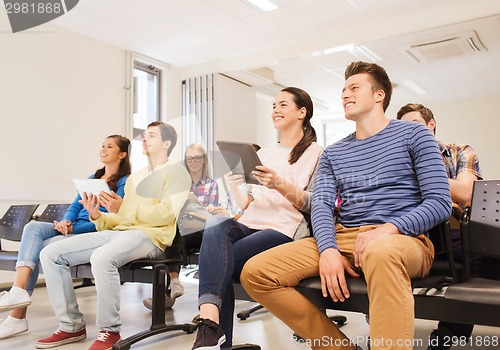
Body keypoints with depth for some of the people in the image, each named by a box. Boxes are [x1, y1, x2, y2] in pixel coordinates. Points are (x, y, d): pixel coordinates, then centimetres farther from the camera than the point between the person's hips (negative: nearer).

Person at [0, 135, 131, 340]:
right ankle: (18, 291, -30)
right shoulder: (92, 178, 23)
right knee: (33, 227, -19)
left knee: (38, 248, -22)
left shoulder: (124, 182, -3)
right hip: (73, 228, 7)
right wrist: (66, 221, -9)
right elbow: (75, 206, 16)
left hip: (94, 234, -7)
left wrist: (72, 227, -19)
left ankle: (18, 316, -15)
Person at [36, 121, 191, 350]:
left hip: (149, 236, -8)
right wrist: (96, 215, -1)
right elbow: (120, 220, 19)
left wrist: (125, 208, -7)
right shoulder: (133, 177, 26)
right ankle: (72, 325, 1)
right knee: (50, 254, -5)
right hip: (117, 231, 8)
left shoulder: (176, 171, 4)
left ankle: (109, 331, -19)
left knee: (102, 257, -38)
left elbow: (167, 213, -12)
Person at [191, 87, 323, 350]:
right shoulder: (264, 153, 26)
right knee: (215, 225, -32)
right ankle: (210, 324, -42)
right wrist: (234, 188, -1)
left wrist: (281, 185, -19)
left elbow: (314, 206, -3)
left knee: (218, 263, -28)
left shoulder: (316, 153, 9)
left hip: (284, 230, -4)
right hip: (250, 225, 5)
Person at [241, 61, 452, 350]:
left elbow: (440, 203, -1)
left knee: (381, 253, -44)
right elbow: (321, 205, 5)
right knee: (255, 272, -14)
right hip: (343, 238, 5)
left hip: (402, 239, -4)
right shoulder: (333, 153, 20)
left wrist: (389, 228, -19)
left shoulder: (413, 134, 8)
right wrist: (328, 250, -16)